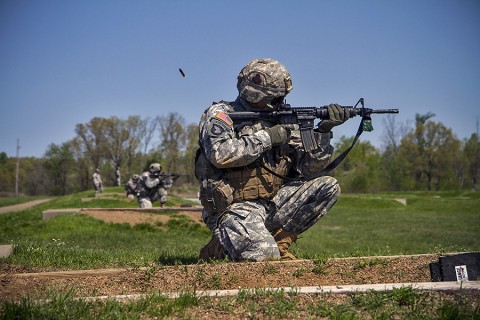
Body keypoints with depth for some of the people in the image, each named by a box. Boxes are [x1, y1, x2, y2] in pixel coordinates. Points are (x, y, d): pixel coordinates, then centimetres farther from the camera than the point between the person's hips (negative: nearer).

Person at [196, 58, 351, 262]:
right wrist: (267, 137, -14)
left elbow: (308, 168, 8)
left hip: (272, 204, 6)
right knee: (261, 254, -32)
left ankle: (277, 240, -2)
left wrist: (323, 131, -6)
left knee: (328, 187, -5)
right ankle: (221, 244, 2)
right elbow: (220, 154, -22)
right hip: (235, 209, -6)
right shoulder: (220, 114, -1)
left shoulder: (281, 122, 14)